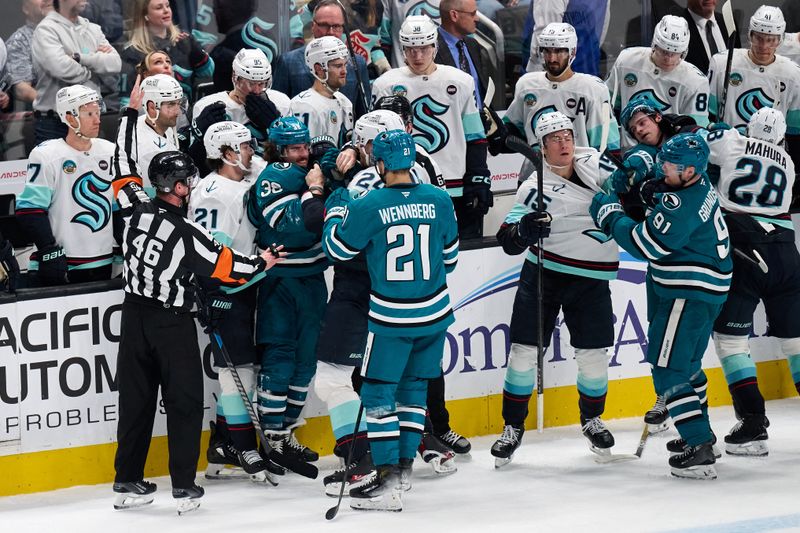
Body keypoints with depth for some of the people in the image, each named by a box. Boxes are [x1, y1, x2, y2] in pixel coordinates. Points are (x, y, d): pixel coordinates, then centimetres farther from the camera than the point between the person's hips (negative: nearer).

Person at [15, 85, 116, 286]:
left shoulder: (110, 152, 10)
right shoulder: (46, 155, -9)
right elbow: (30, 209, -11)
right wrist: (49, 250, -16)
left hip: (102, 263, 6)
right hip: (61, 262, -6)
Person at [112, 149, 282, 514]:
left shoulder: (138, 214, -3)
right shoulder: (188, 234, -19)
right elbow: (225, 265, -10)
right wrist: (261, 264, 9)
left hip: (134, 316, 6)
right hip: (171, 323, -6)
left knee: (136, 400, 11)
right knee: (184, 402, 3)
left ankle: (127, 483, 15)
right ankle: (184, 487, 1)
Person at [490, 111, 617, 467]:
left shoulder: (593, 163, 0)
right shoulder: (536, 187, -11)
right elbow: (508, 241, -14)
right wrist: (524, 229, -34)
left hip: (591, 280, 2)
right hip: (543, 276, -2)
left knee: (593, 356, 4)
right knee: (524, 351, -2)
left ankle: (592, 419, 29)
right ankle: (513, 427, 12)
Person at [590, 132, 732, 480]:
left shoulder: (681, 205, -26)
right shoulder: (698, 184, 3)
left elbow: (645, 244, -22)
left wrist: (611, 215, -10)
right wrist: (653, 191, 3)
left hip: (689, 293, -10)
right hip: (707, 289, 10)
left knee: (668, 368, -8)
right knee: (685, 363, 24)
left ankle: (700, 450, -13)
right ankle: (699, 435, 36)